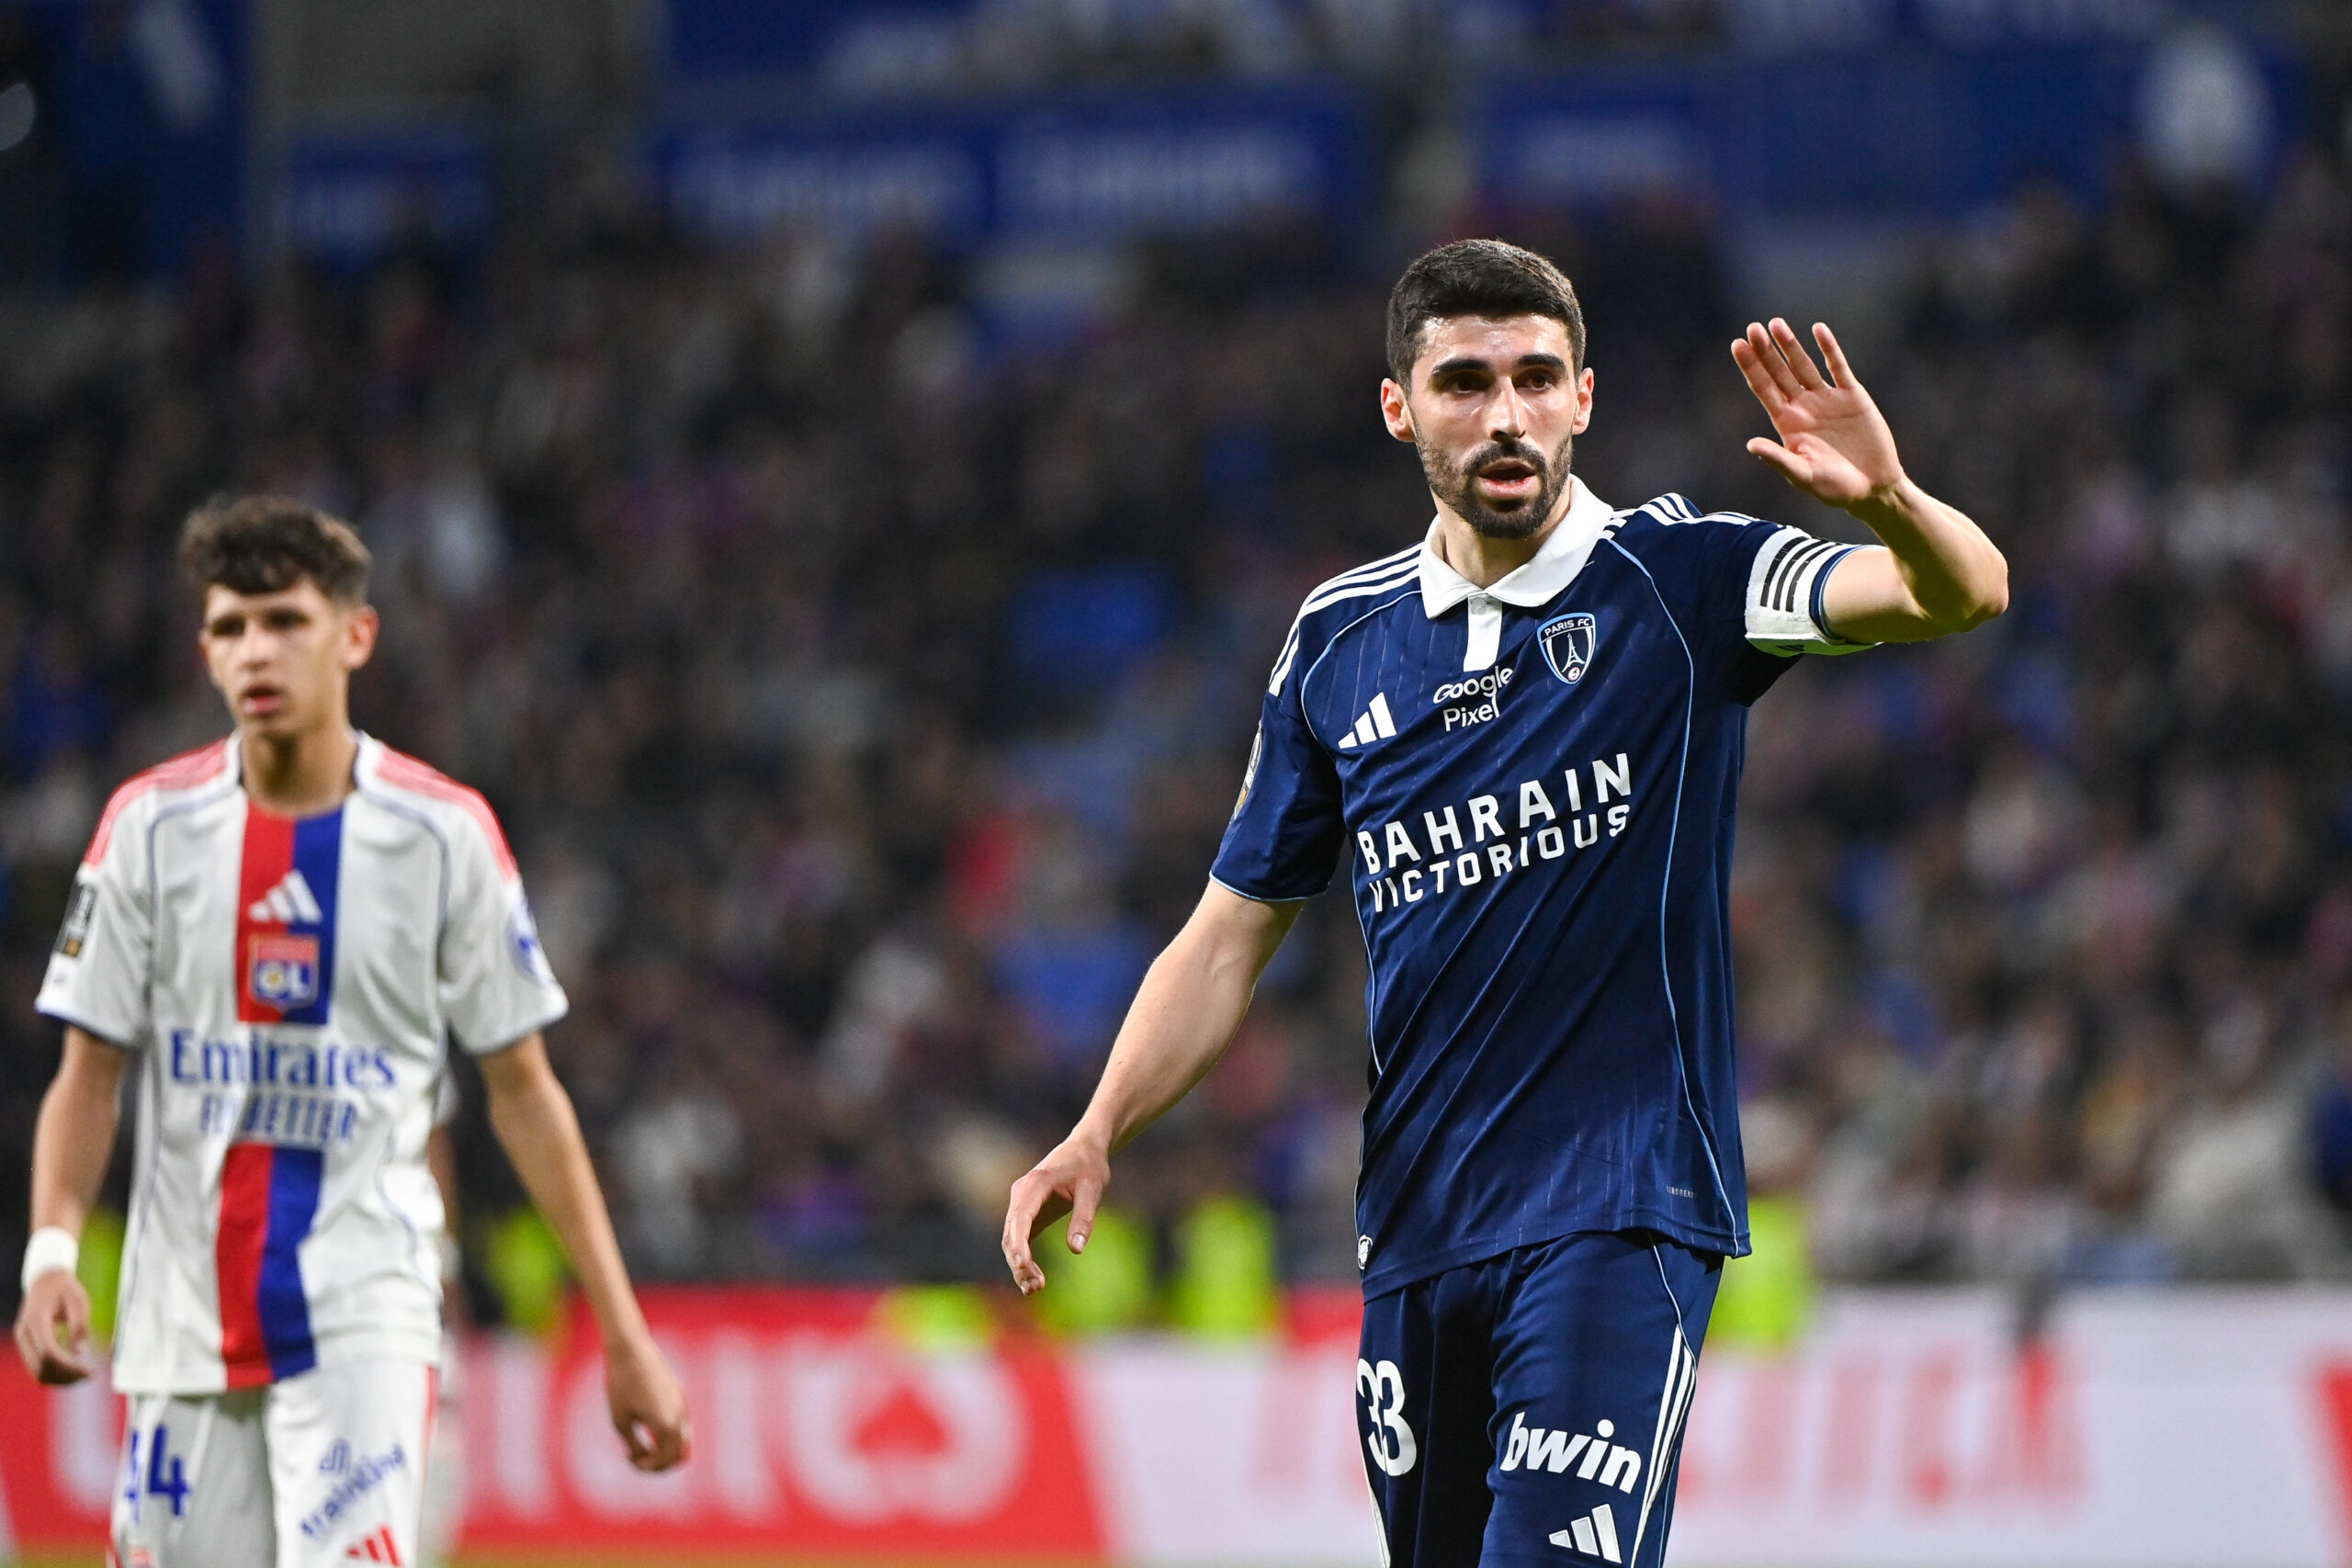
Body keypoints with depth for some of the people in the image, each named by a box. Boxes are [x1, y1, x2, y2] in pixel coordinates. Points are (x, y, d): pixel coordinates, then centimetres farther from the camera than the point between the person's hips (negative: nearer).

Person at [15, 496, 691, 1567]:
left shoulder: (446, 834, -2)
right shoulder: (150, 826, 2)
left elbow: (523, 1089, 3)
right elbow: (88, 1077, 5)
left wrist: (622, 1329, 0)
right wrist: (51, 1254, -14)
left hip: (366, 1317, -3)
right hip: (184, 1314, 3)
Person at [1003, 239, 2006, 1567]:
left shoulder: (1676, 581, -2)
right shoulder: (1343, 639, 10)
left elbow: (1964, 594, -16)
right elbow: (1231, 935, 16)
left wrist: (1888, 500, -38)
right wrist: (1098, 1136, 3)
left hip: (1622, 1207, -5)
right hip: (1417, 1227, 5)